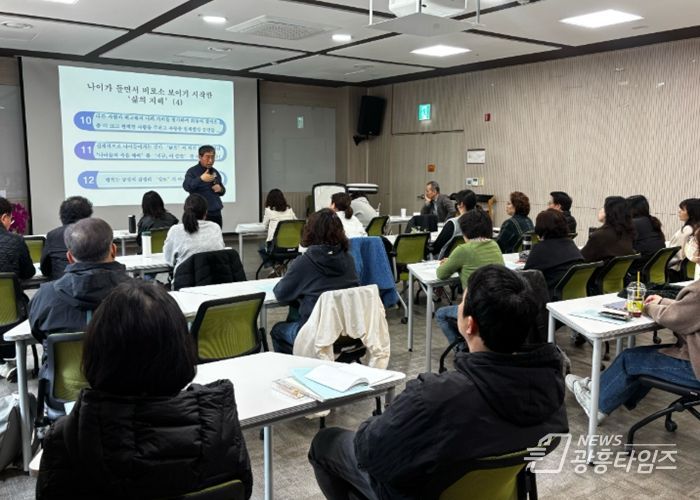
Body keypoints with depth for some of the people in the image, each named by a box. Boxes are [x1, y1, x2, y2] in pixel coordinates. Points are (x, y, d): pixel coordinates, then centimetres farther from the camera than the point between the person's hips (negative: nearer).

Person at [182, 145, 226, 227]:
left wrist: (220, 189, 1)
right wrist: (201, 179, -39)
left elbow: (222, 191, 25)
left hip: (216, 214, 6)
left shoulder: (215, 172, 13)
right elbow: (186, 187, -24)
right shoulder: (192, 171, -5)